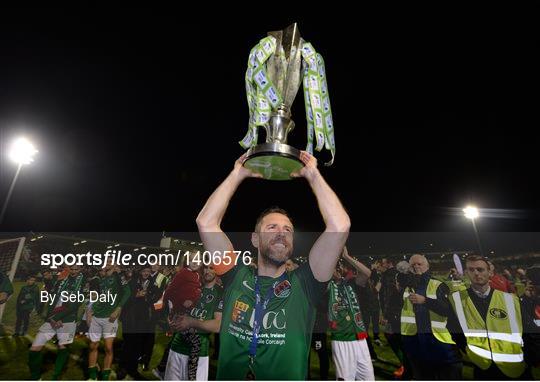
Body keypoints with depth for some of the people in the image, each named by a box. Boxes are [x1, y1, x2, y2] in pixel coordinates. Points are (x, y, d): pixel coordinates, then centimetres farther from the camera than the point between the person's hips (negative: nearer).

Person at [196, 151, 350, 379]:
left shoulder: (303, 283, 0)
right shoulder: (236, 277, 4)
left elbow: (340, 226, -9)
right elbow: (206, 223, -3)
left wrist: (313, 175, -4)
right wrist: (237, 175, -1)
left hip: (288, 376, -1)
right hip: (229, 376, 2)